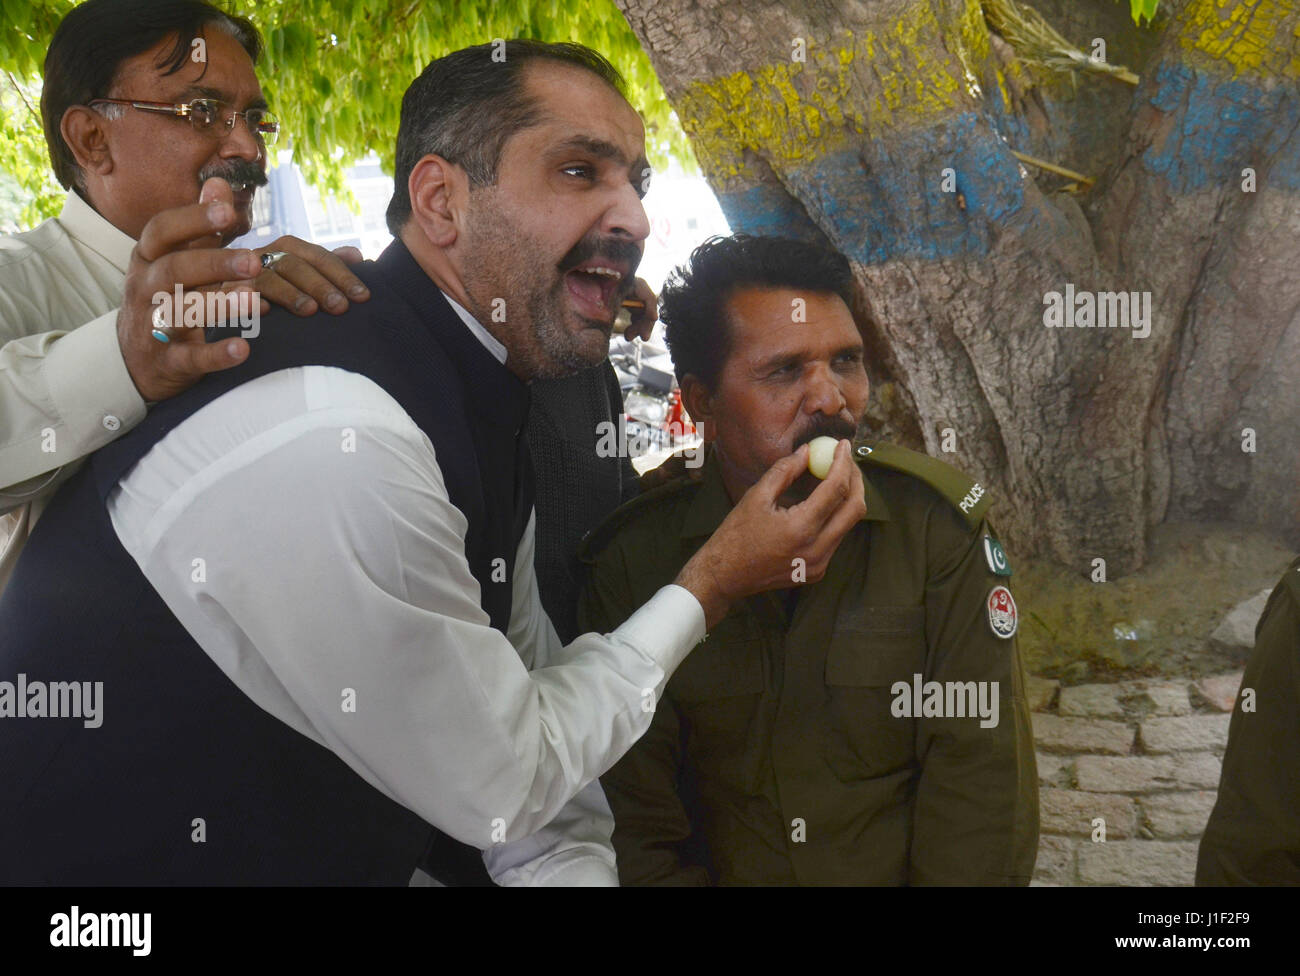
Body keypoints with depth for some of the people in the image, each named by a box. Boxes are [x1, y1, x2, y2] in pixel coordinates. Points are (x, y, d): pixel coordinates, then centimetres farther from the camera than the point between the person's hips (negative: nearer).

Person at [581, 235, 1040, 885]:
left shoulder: (939, 520, -6)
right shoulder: (631, 560, -5)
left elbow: (977, 771, -6)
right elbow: (634, 816, -2)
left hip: (908, 875, 1)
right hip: (724, 869, 0)